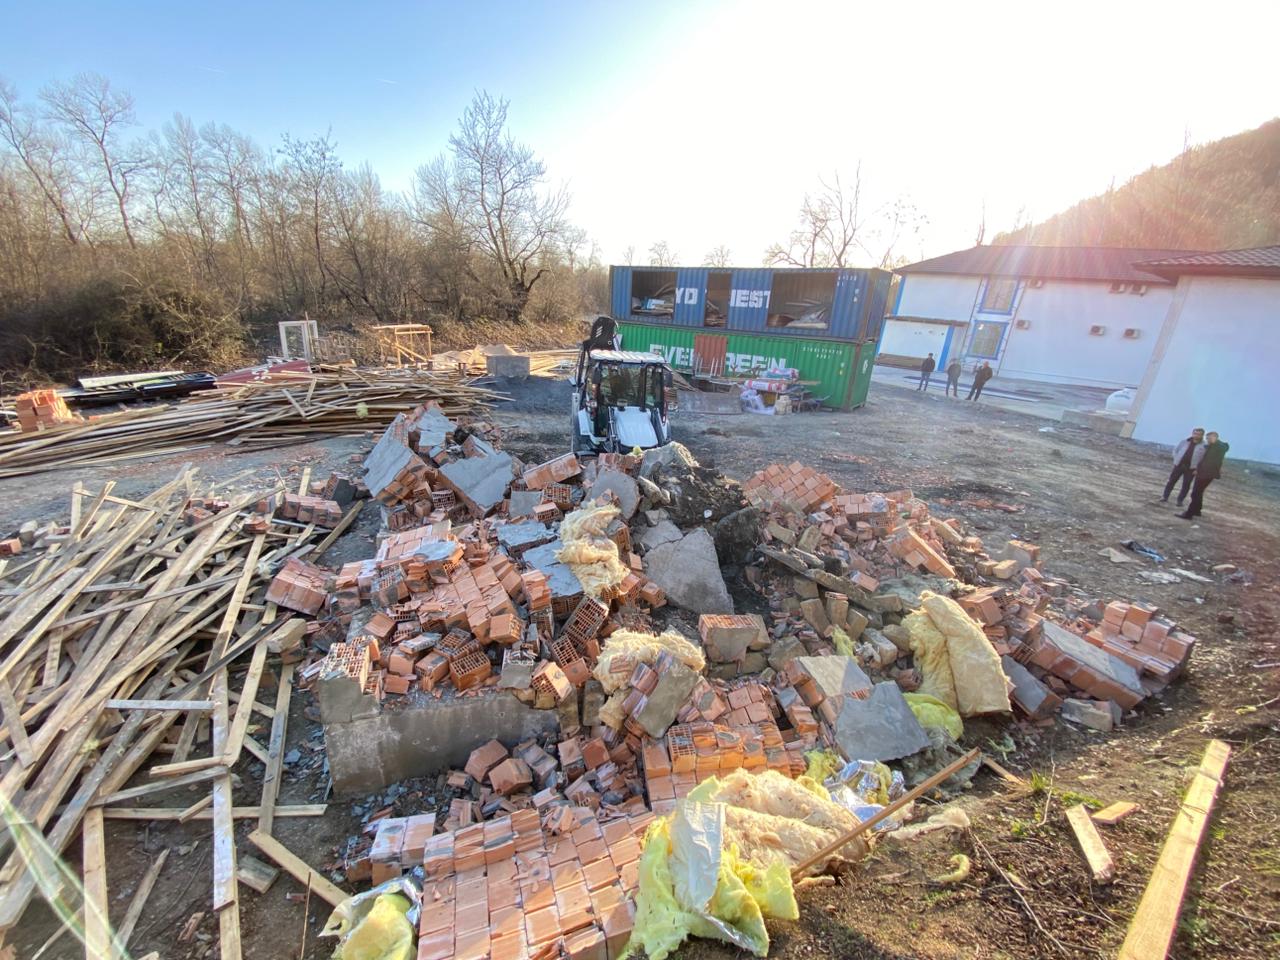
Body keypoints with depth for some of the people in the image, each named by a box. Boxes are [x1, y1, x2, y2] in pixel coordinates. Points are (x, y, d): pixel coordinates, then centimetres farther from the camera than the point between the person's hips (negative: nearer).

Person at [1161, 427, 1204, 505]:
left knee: (1186, 485, 3)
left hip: (1191, 468, -2)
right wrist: (1176, 459, 4)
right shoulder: (1185, 442, 3)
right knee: (1171, 481, 3)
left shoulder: (1205, 446, -5)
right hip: (1179, 465, 2)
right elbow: (1175, 450, 15)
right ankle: (1165, 497, 10)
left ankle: (1180, 501, 11)